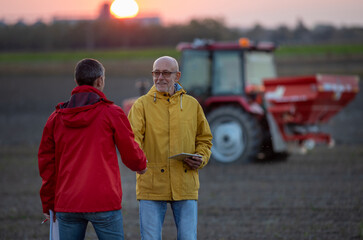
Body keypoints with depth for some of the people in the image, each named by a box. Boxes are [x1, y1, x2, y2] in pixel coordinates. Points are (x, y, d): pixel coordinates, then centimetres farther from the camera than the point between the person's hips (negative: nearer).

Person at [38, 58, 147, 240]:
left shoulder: (57, 117, 8)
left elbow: (46, 160, 10)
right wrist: (141, 165, 26)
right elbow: (131, 153, 2)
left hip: (66, 204, 4)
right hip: (103, 201, -3)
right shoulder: (111, 113, -3)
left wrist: (48, 202, 18)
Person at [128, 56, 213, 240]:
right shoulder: (142, 104, 3)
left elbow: (204, 139, 19)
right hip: (151, 186, -2)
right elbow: (132, 136, -12)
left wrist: (201, 159, -1)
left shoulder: (192, 104, 11)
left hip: (185, 186, 2)